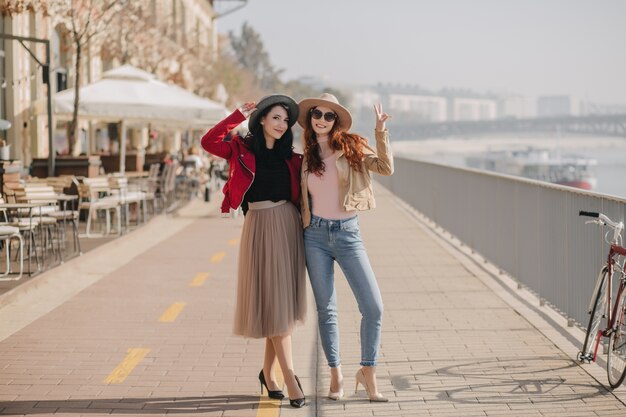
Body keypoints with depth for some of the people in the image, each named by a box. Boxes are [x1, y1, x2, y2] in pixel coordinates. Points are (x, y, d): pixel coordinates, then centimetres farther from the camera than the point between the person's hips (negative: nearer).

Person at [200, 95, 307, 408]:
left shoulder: (289, 156, 11)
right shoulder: (242, 149, 1)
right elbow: (208, 142, -13)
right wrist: (238, 115, -9)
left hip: (288, 226, 4)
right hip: (259, 226, -4)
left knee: (284, 300, 5)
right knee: (273, 301, -5)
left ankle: (268, 372, 20)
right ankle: (290, 377, -3)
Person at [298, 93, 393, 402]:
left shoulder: (351, 148, 1)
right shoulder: (306, 158, 8)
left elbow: (386, 168, -12)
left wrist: (381, 132, -20)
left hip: (348, 235, -1)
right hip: (316, 236, 1)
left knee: (373, 307, -8)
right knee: (326, 309, 5)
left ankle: (367, 372, 8)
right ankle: (336, 375, 16)